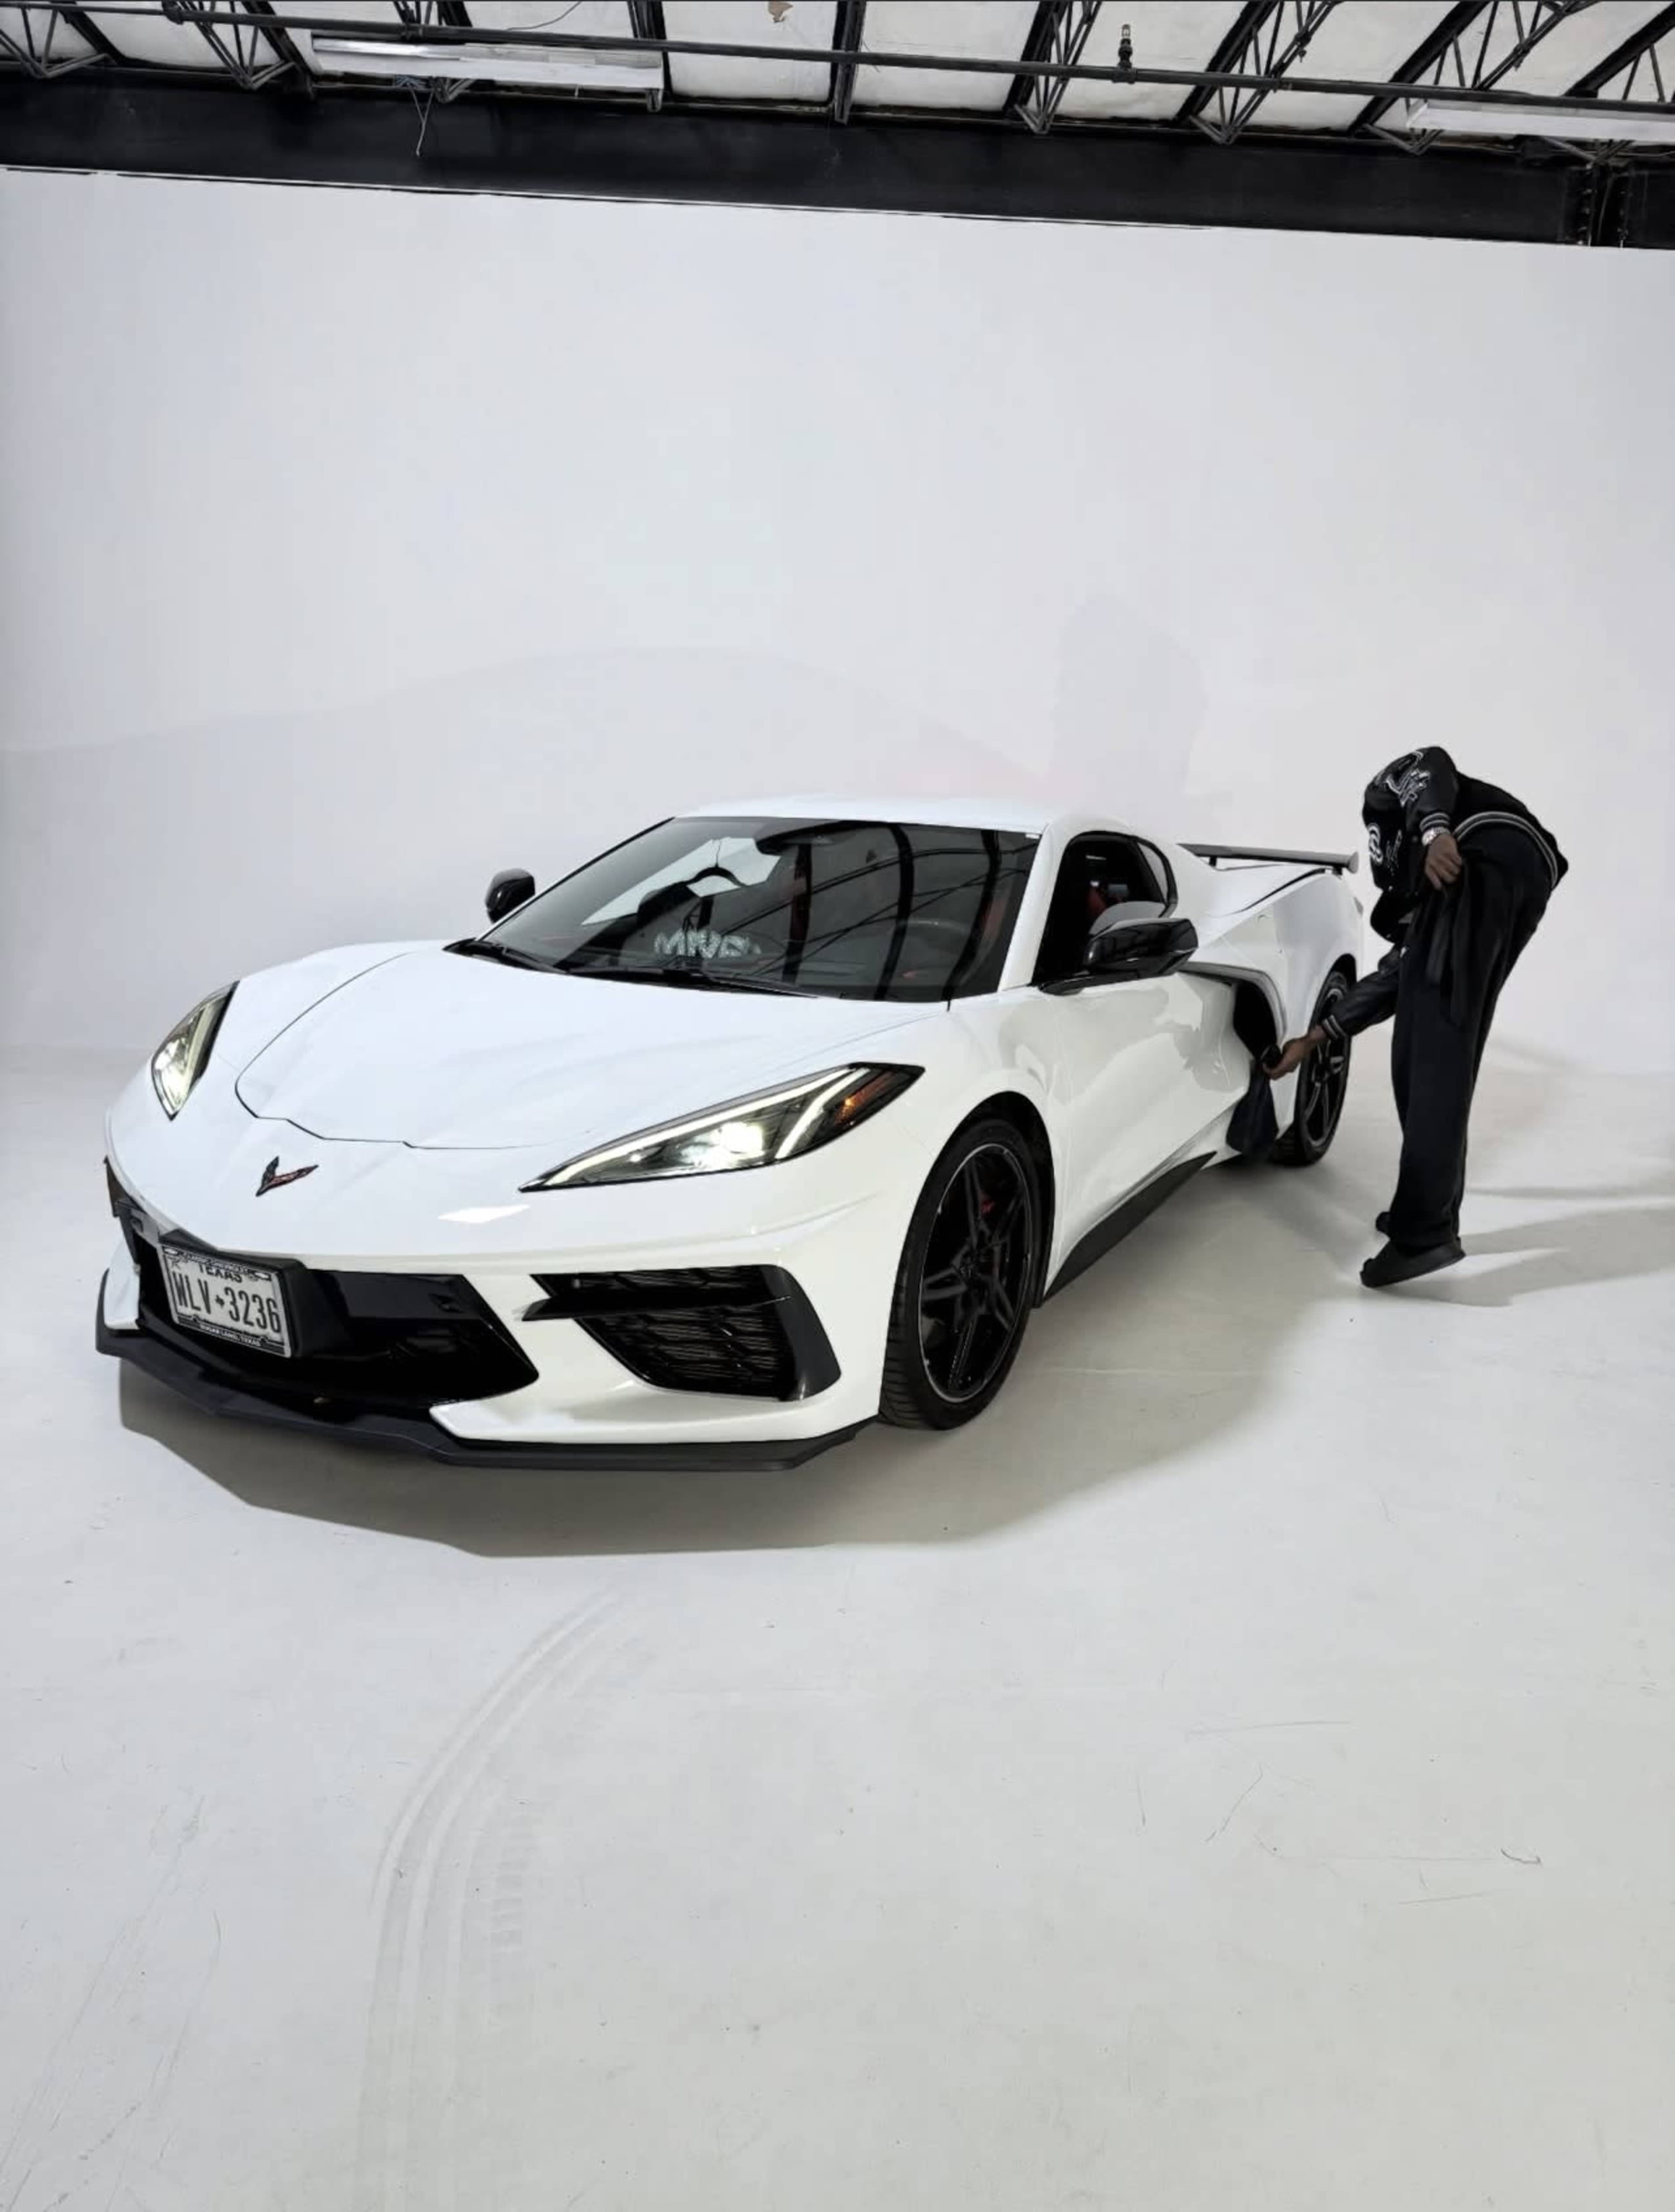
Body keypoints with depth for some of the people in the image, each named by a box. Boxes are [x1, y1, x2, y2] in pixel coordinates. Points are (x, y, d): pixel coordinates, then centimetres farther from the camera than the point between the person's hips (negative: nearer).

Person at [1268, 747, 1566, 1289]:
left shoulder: (1391, 784, 32)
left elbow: (1432, 766, 7)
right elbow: (1397, 975, 38)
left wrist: (1435, 832, -15)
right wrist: (1313, 1039, 46)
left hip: (1486, 856, -7)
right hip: (1531, 875, 7)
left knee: (1431, 1050, -11)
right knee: (1444, 1053, 13)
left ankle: (1425, 1232, -16)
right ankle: (1433, 1214, 13)